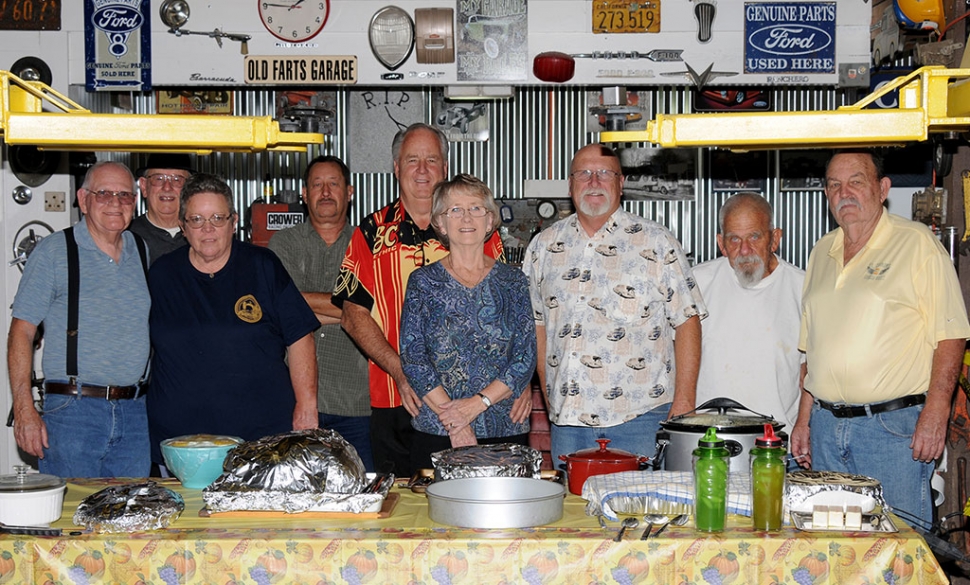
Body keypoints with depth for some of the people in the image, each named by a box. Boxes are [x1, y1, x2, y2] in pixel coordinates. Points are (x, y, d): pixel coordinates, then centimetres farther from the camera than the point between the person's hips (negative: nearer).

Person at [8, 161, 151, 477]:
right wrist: (25, 409, -13)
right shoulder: (53, 251, -2)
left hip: (135, 412, 4)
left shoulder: (143, 253, 11)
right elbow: (21, 331, -4)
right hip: (72, 409, -4)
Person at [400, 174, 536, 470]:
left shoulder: (513, 281, 7)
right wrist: (452, 420, -13)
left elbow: (526, 358, 0)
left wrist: (478, 402, -13)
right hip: (436, 434, -1)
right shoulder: (423, 281, 4)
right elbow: (412, 357, -3)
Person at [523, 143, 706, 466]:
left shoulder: (656, 243, -1)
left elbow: (687, 321, -2)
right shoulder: (544, 245, 9)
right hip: (567, 416, 3)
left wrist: (683, 403, -8)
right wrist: (548, 400, 10)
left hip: (640, 415, -3)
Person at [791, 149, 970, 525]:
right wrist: (804, 419, 14)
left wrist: (935, 412, -17)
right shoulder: (822, 252, 14)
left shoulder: (917, 243, -4)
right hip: (826, 426, 6)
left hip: (894, 425, -6)